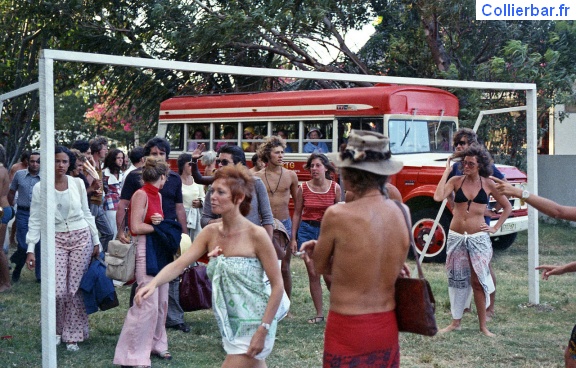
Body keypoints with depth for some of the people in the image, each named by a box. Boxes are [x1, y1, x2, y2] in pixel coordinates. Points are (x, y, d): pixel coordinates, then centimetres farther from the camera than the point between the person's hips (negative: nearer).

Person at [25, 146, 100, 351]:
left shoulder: (78, 184, 1)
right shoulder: (40, 188, -3)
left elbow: (86, 214, 9)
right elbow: (35, 220, -2)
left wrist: (96, 241, 9)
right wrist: (30, 249, -8)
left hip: (81, 238, 1)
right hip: (56, 240, -1)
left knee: (75, 289, 1)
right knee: (57, 290, -9)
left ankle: (72, 335, 14)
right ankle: (56, 329, 19)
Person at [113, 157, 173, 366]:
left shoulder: (157, 195, 14)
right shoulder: (141, 194, -12)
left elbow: (156, 220, 13)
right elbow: (136, 227, -18)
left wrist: (160, 222, -9)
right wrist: (158, 226, -6)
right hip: (145, 250, -9)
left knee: (161, 302, 13)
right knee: (147, 304, -11)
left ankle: (156, 344, 28)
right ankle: (132, 355, -4)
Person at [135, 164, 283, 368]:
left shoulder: (256, 235, -16)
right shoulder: (211, 232, 1)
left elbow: (277, 286, -14)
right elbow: (180, 263, -10)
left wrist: (263, 330, -18)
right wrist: (153, 284, -28)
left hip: (254, 324, -6)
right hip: (231, 326, 6)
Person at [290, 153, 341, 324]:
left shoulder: (335, 188, -2)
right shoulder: (303, 188, -1)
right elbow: (297, 214, 4)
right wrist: (293, 238, 1)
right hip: (307, 230, 1)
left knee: (329, 275, -3)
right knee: (313, 273, 0)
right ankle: (319, 314, 10)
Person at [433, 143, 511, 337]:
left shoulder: (488, 184, 0)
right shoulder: (456, 181, 1)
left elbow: (507, 207, 10)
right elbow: (438, 197, -17)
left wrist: (495, 227, 2)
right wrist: (446, 172, -10)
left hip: (478, 238, -2)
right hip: (456, 237, 2)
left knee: (478, 281, -2)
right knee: (457, 280, 9)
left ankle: (483, 325, 6)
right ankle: (455, 321, 20)